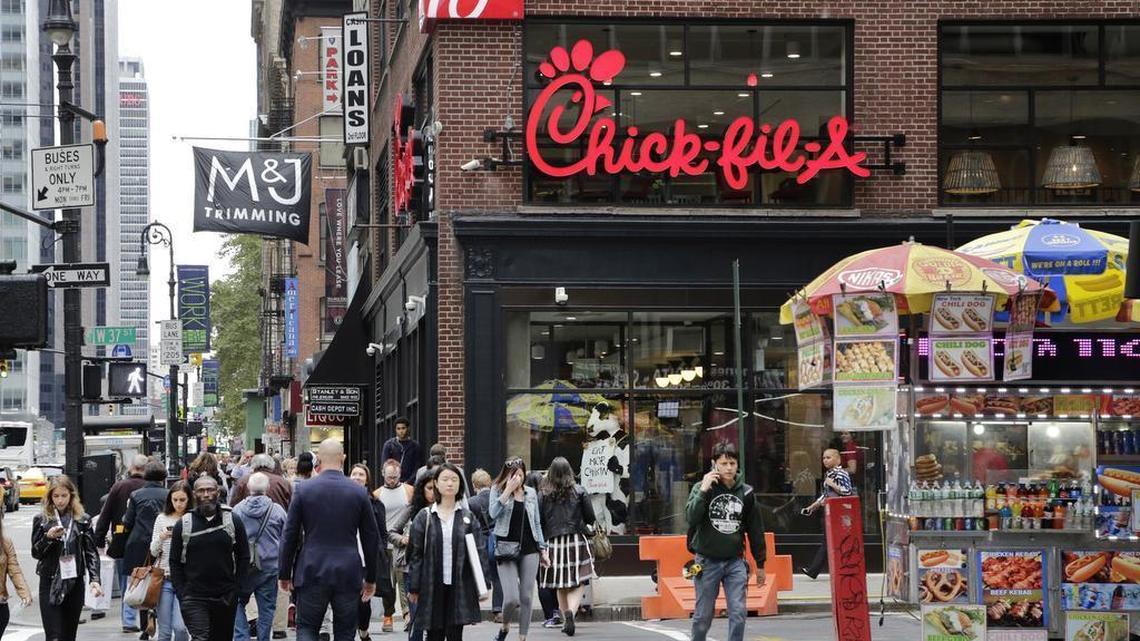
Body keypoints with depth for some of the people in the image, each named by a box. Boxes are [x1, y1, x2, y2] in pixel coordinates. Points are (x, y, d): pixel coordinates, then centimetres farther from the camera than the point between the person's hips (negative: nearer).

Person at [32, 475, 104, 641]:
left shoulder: (82, 520, 3)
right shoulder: (41, 520, 1)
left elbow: (91, 552, 3)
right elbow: (35, 553, 2)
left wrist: (94, 579, -10)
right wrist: (48, 537, -16)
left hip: (75, 583, 2)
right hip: (50, 584, -2)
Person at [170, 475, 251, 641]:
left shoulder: (233, 521, 3)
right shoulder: (183, 525, 1)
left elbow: (244, 557, 6)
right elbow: (175, 562, 5)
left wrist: (236, 588, -3)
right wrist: (181, 594, -4)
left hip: (225, 597, 2)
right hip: (193, 598, -2)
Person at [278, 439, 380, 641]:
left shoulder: (303, 490, -4)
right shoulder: (359, 492, -1)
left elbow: (290, 536, -1)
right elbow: (371, 539, 5)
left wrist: (285, 574, 9)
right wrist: (371, 578, 15)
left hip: (311, 572, -1)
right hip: (348, 575, 1)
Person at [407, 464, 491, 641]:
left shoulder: (467, 517, 4)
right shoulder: (424, 517, 2)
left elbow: (480, 551, 2)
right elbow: (415, 554, 3)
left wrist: (483, 584, -5)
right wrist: (413, 588, 1)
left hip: (460, 587, 0)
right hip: (432, 587, 0)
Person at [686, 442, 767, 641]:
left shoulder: (746, 492, 3)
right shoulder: (702, 488, -4)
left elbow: (755, 529, 10)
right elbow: (691, 517, -18)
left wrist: (760, 563, 12)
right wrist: (704, 490, -23)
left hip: (735, 562, 2)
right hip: (707, 561, -2)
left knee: (739, 613, -6)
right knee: (703, 616, 6)